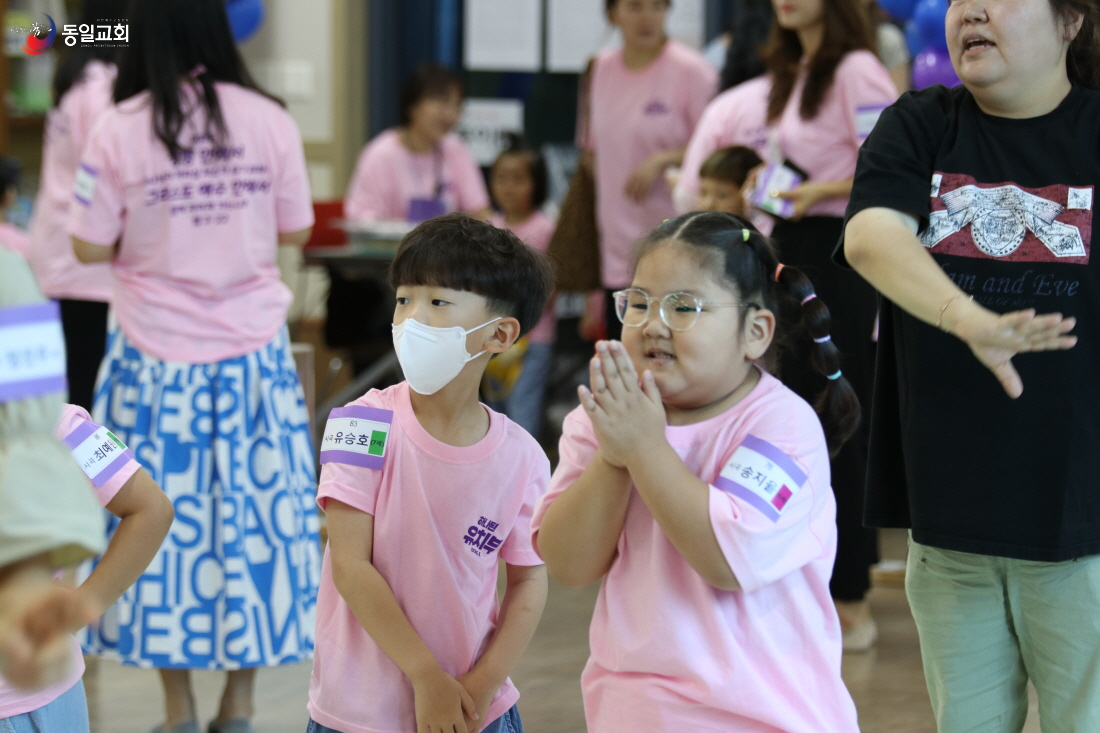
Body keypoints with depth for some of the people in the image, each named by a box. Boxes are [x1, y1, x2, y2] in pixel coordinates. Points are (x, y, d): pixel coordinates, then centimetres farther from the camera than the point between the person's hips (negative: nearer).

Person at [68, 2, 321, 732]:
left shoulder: (120, 130, -11)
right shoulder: (269, 121, -6)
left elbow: (91, 248, -6)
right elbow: (294, 230, 3)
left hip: (157, 354, -1)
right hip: (252, 348, 1)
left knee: (163, 520, 9)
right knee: (255, 515, 9)